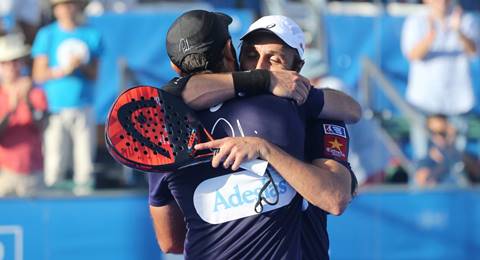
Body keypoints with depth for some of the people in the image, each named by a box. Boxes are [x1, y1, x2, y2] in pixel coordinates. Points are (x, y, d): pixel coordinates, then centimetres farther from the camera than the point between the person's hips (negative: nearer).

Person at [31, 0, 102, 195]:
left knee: (85, 163, 3)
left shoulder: (92, 35, 7)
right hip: (55, 110, -2)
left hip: (83, 110, 2)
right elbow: (39, 75, -3)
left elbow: (94, 75, 5)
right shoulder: (46, 35, 1)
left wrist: (83, 66, -15)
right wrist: (64, 70, -18)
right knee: (53, 166, -6)